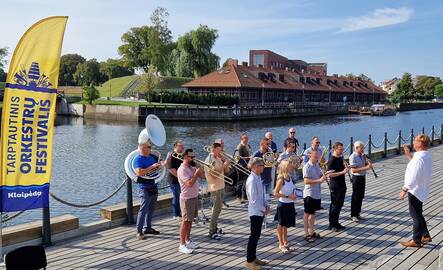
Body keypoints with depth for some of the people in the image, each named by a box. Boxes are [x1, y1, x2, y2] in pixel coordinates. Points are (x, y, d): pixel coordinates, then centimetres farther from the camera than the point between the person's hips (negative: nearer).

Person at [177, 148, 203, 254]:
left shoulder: (191, 167, 9)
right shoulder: (182, 170, -17)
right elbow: (189, 183, -26)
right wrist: (196, 174, -17)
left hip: (194, 197, 8)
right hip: (187, 199, -8)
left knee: (190, 220, 15)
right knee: (185, 221, -5)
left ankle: (187, 240, 27)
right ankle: (182, 245, 0)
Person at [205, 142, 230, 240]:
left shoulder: (218, 159, 11)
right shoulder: (209, 160, -15)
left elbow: (226, 171, 13)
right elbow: (214, 174, -23)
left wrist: (226, 164, -4)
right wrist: (223, 166, -21)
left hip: (221, 186, 9)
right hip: (215, 188, -9)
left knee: (218, 208, 15)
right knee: (217, 209, -8)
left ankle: (214, 227, 27)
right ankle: (212, 232, -4)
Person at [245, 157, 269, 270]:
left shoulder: (258, 178, 7)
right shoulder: (252, 180, -21)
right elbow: (253, 199, -22)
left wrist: (266, 206, 4)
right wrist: (263, 209, -13)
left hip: (260, 212, 9)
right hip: (255, 212, -9)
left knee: (256, 235, 17)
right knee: (254, 236, 0)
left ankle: (253, 258, 29)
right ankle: (249, 261, 11)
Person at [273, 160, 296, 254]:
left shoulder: (290, 178, 2)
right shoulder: (281, 180, -20)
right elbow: (275, 193, -21)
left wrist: (294, 195, -1)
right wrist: (287, 196, -24)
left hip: (290, 204, 7)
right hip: (283, 205, -7)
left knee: (286, 225, 18)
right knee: (281, 225, 8)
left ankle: (285, 242, 30)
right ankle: (281, 244, 20)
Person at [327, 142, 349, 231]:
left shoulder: (340, 158, 9)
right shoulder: (331, 160, -17)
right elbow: (330, 174, -23)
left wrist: (346, 168, 4)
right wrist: (342, 172, -27)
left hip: (342, 185, 8)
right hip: (335, 186, -8)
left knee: (340, 204, 14)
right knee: (334, 205, 0)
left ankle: (336, 222, 25)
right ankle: (332, 224, 10)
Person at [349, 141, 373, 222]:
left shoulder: (362, 155, 7)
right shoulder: (353, 157, -16)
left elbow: (368, 165, 13)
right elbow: (353, 170, -22)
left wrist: (369, 163, -10)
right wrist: (365, 168, -26)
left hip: (363, 177, 7)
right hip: (356, 178, -7)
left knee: (361, 196, 13)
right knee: (355, 197, 0)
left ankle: (357, 213, 24)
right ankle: (353, 215, 9)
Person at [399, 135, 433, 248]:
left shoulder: (419, 158, -25)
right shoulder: (427, 155, 4)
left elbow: (413, 176, -26)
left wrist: (404, 189, -19)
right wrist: (408, 154, 15)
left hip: (415, 190, -10)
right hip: (421, 190, 10)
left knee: (416, 215, 2)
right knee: (417, 214, 21)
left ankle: (416, 240, 13)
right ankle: (425, 235, 31)